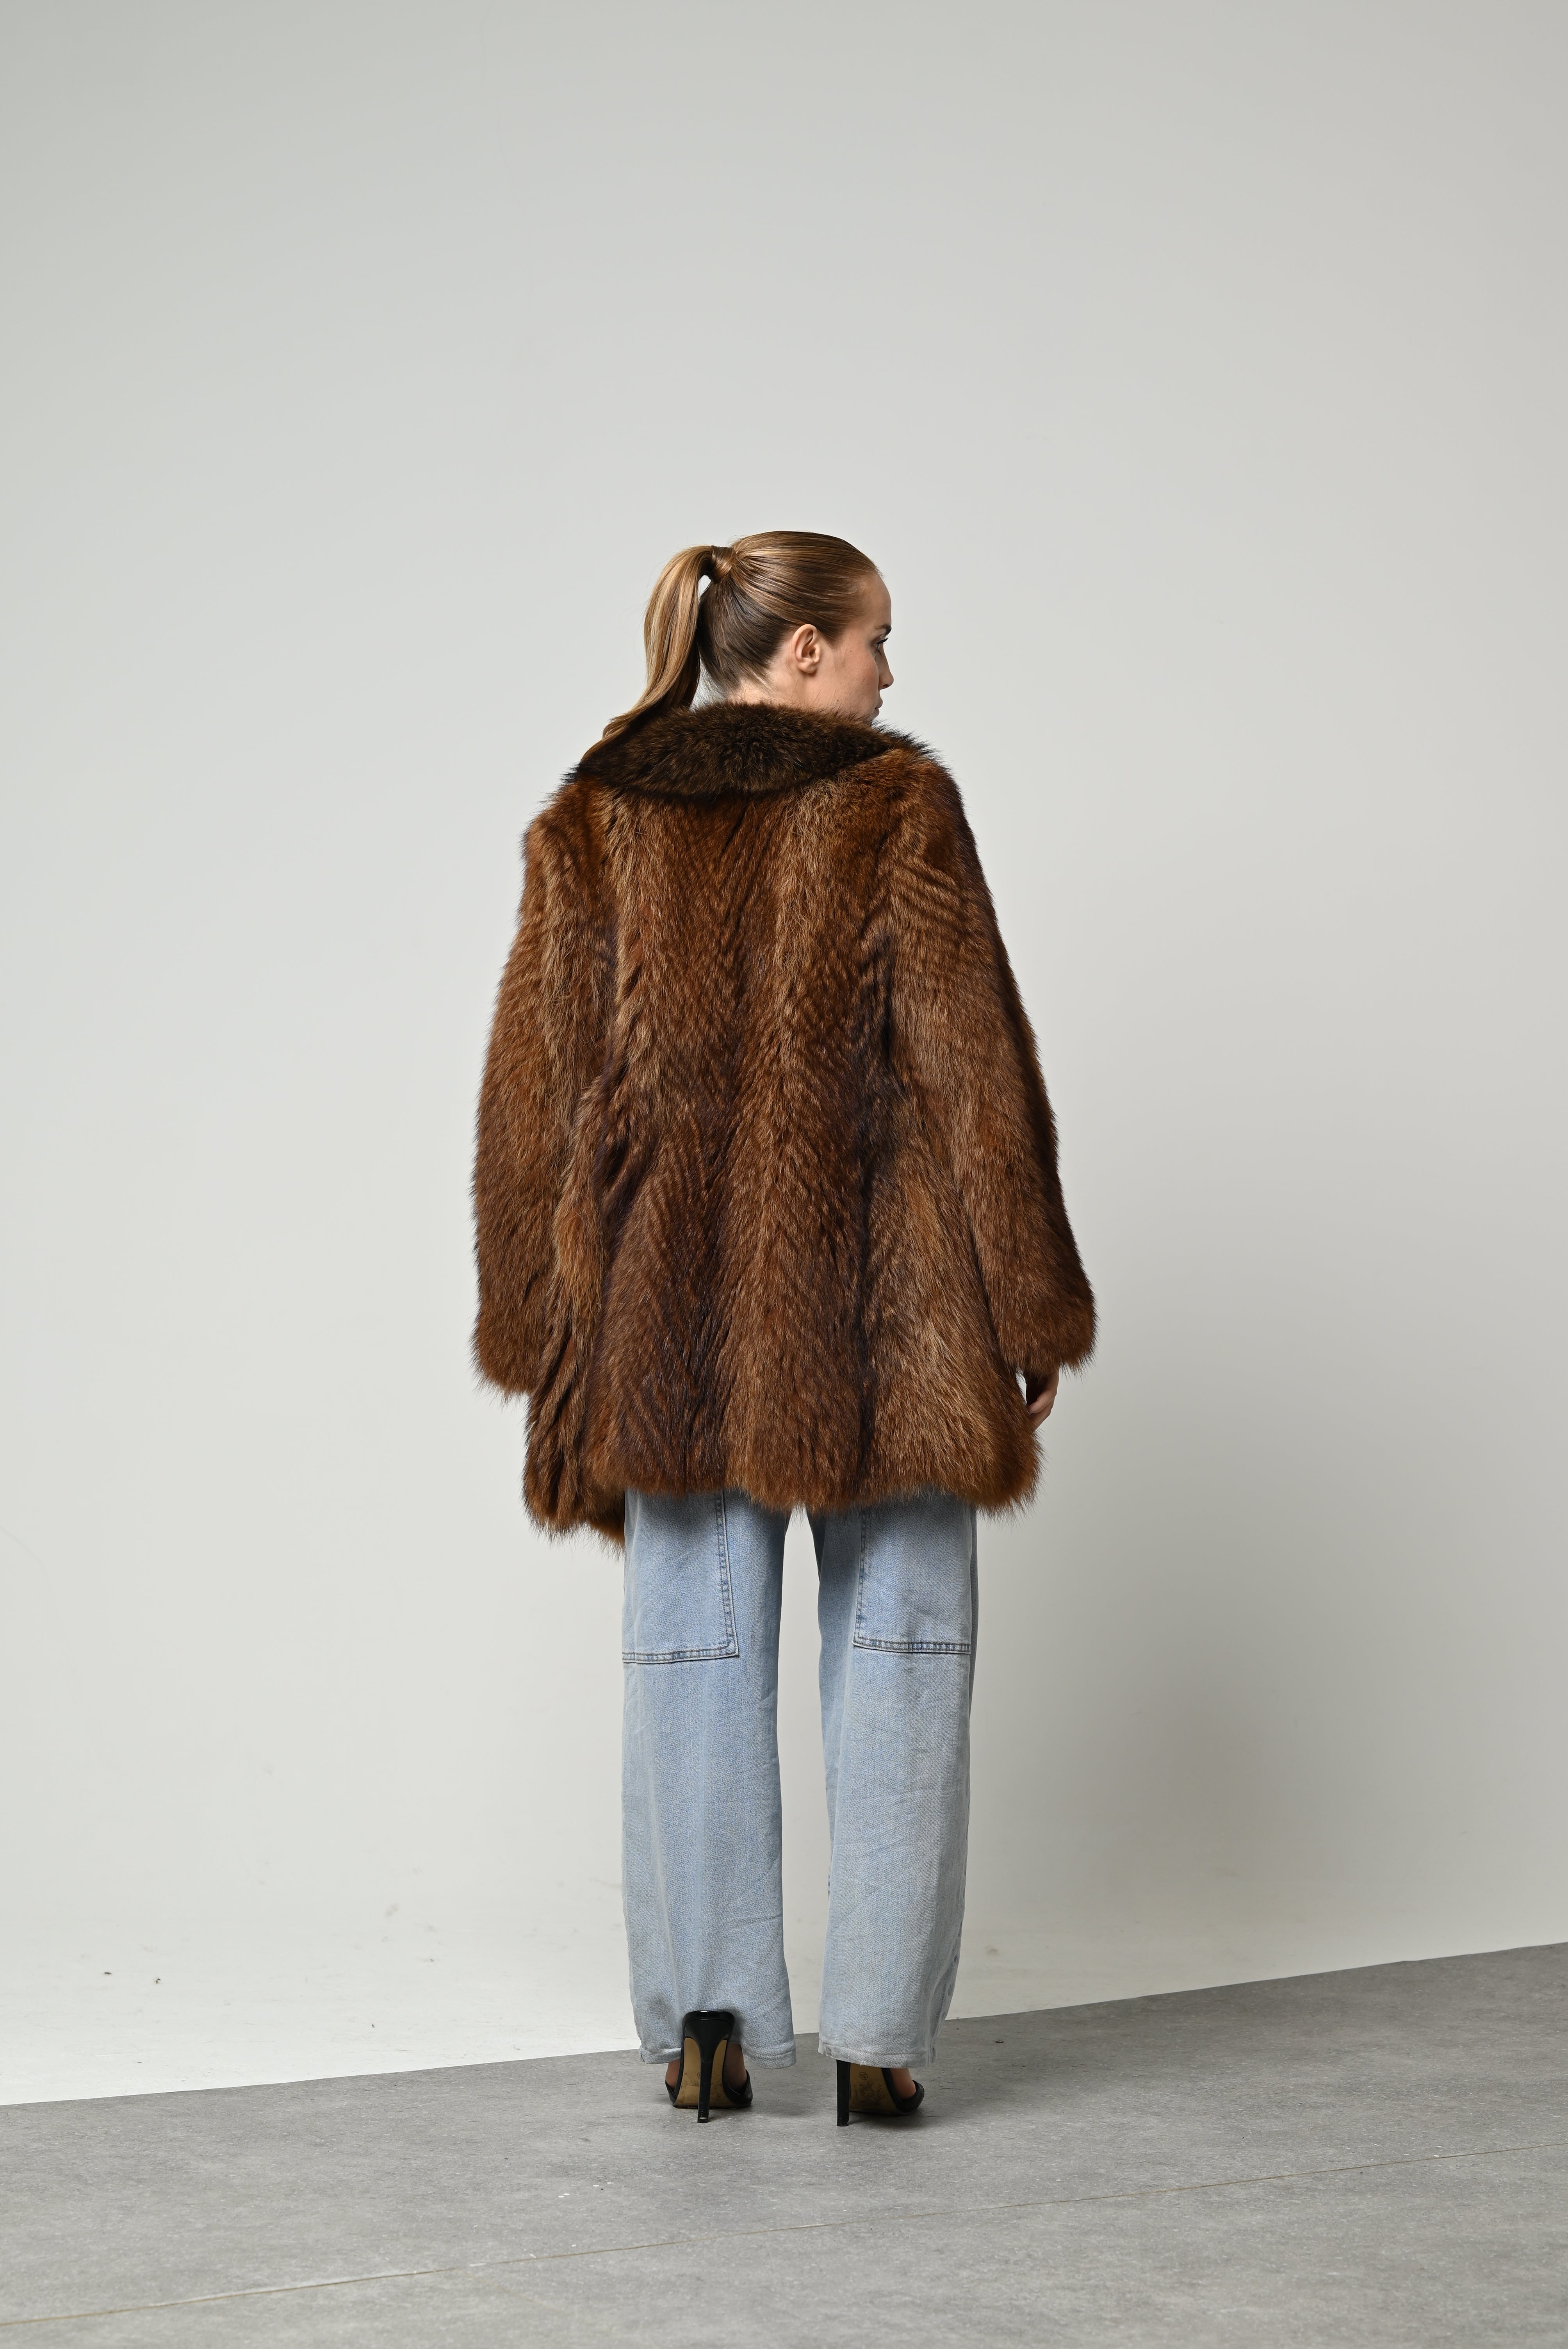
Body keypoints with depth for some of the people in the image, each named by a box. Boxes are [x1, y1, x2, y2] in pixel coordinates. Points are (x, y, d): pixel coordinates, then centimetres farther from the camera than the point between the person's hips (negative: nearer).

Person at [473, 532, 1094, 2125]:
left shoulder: (590, 828, 4)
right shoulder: (896, 809, -6)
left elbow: (537, 1091, 5)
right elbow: (972, 1066, -8)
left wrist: (544, 1335, 13)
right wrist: (1030, 1308, -1)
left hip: (664, 1298, 3)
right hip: (876, 1304, -3)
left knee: (695, 1648, 10)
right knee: (896, 1644, 6)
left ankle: (707, 2016, 9)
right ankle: (878, 2035, 7)